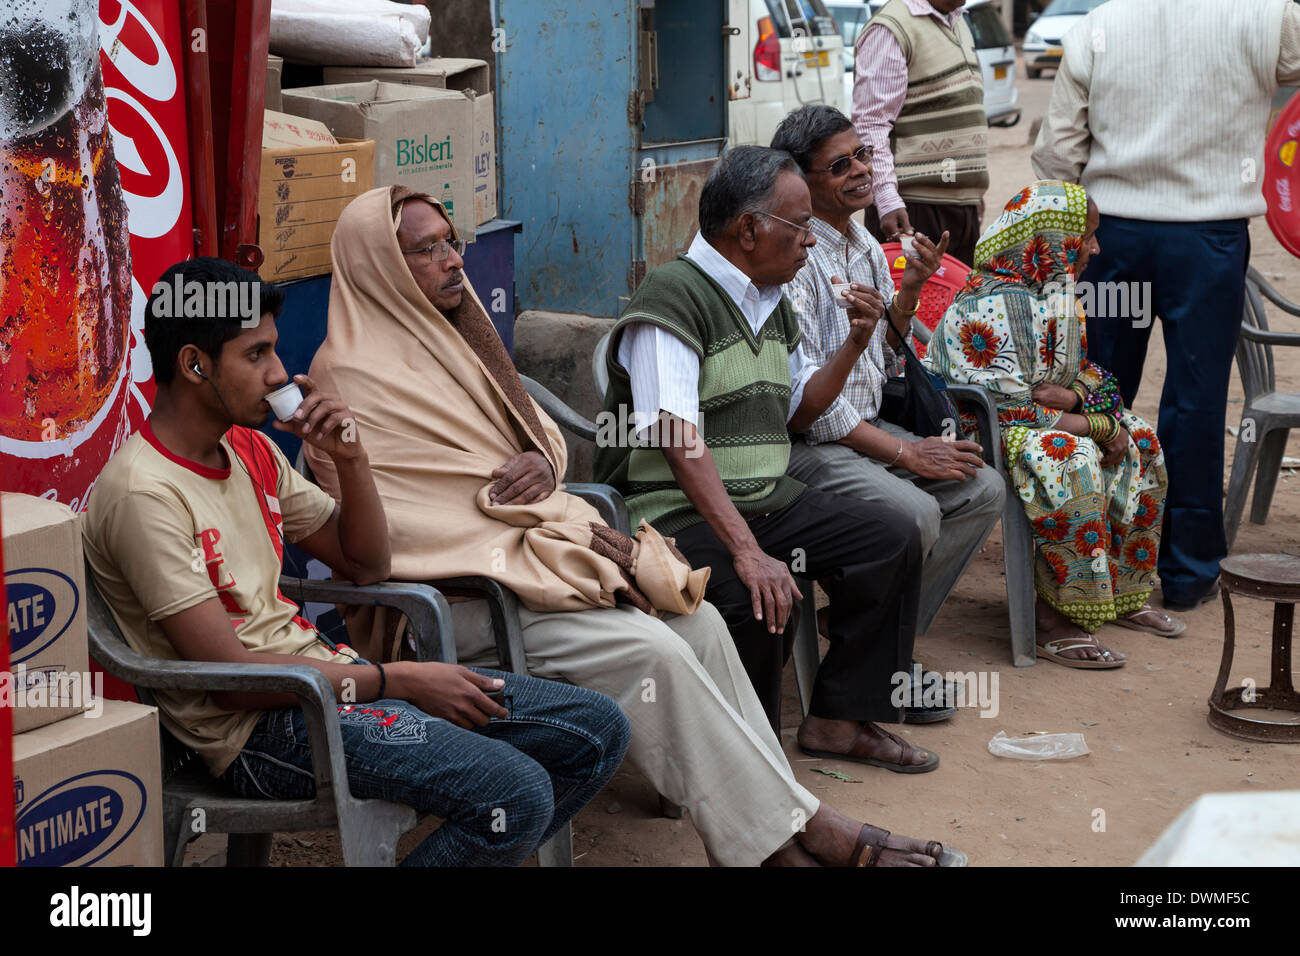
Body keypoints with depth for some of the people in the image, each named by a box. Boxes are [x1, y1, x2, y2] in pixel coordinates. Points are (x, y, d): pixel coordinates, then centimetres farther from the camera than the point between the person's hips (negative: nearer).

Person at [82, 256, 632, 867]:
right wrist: (402, 681, -16)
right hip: (258, 726, -9)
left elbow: (366, 566, 17)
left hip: (325, 672, 9)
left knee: (596, 732, 2)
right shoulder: (145, 494, -16)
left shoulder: (249, 451, 11)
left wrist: (350, 459, -1)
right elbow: (229, 674, -20)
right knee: (515, 793, -28)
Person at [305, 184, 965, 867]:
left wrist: (542, 465, -4)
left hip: (525, 543, 8)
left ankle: (774, 835, -11)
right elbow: (391, 528, -18)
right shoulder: (352, 382, -12)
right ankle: (789, 832, -16)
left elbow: (545, 434, 22)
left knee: (696, 619, -12)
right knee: (645, 649, -24)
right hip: (448, 604, -8)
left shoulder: (451, 336, 16)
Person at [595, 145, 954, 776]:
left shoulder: (771, 303, 15)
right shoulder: (673, 297, -15)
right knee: (757, 598, -34)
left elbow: (796, 413, 26)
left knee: (894, 538, -2)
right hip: (678, 511, -9)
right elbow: (678, 440, -26)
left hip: (767, 500, 9)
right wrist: (745, 550, -34)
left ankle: (840, 719, 5)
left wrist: (854, 343, 9)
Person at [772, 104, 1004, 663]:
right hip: (805, 443, -9)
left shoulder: (866, 248, 12)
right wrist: (906, 454, -16)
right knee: (914, 512, -29)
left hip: (865, 428, 9)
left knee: (984, 489, -3)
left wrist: (909, 291, -1)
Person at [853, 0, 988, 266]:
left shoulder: (958, 23, 20)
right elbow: (870, 125, -15)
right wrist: (887, 199, -24)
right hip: (914, 208, -8)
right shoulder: (889, 29, -9)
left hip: (964, 205, 9)